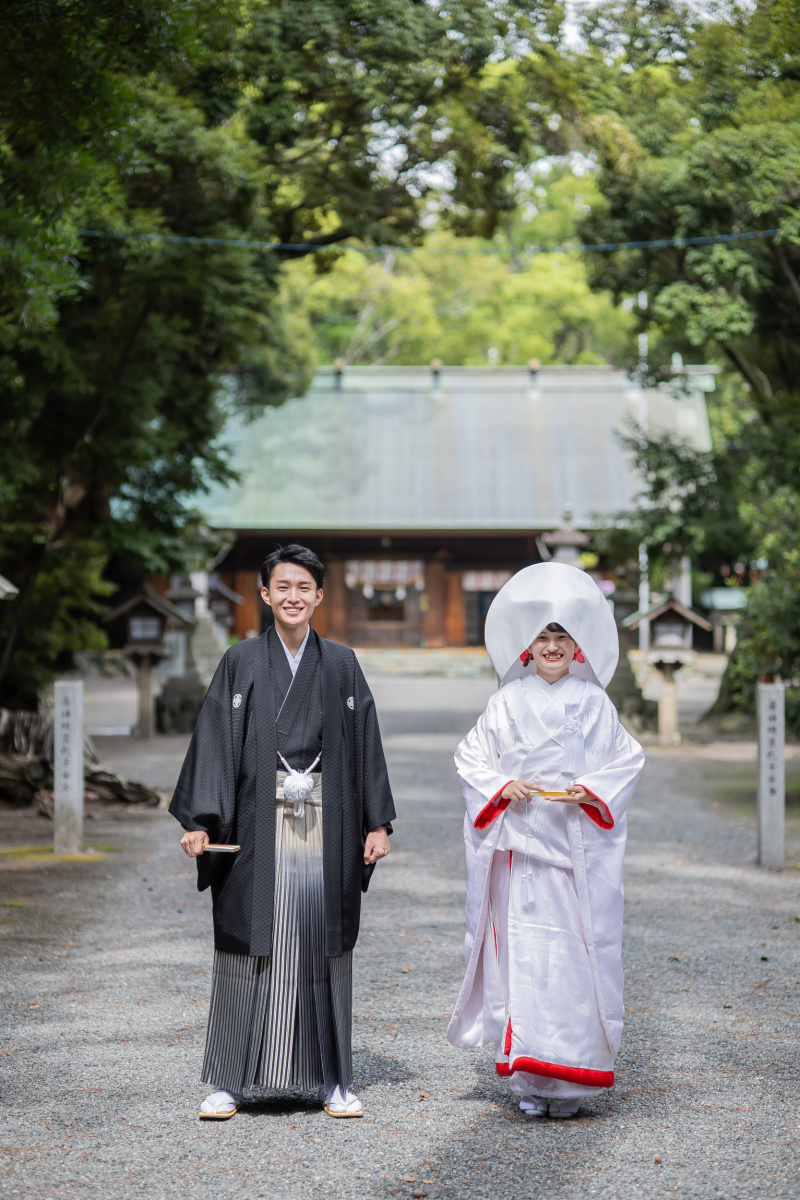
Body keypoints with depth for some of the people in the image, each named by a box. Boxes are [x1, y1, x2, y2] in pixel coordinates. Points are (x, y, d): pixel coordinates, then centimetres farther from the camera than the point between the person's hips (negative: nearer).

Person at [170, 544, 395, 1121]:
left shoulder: (341, 664, 8)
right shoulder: (241, 663, 4)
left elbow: (365, 745, 8)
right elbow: (215, 742, 0)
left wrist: (378, 823, 2)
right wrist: (199, 821, -8)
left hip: (327, 824, 1)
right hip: (258, 821, -1)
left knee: (324, 942, 4)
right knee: (251, 944, 0)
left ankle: (332, 1079, 12)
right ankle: (231, 1081, 7)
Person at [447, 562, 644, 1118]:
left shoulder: (594, 704, 6)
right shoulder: (507, 703, 7)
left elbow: (627, 760, 7)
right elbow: (471, 757, 10)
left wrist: (591, 790, -9)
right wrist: (501, 786, -8)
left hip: (579, 848, 0)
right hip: (520, 847, 1)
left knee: (576, 954, -4)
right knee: (523, 953, -3)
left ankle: (571, 1079, 4)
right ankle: (530, 1079, 4)